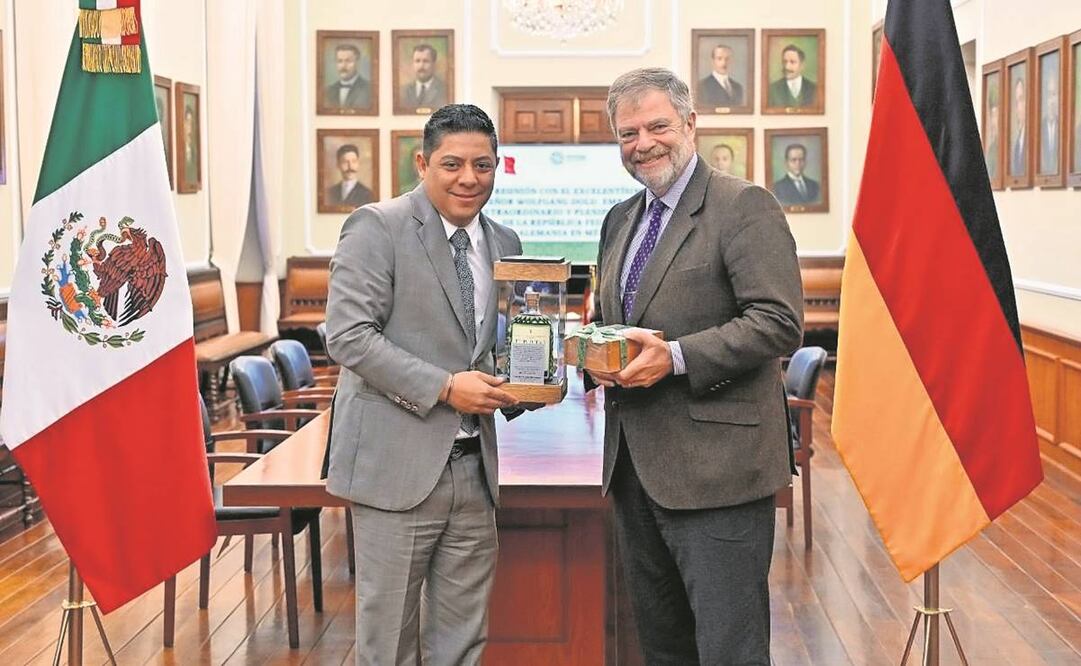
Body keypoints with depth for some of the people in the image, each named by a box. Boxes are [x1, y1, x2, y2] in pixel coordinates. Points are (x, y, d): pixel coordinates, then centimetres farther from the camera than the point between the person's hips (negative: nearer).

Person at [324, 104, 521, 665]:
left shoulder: (504, 244, 13)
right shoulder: (377, 227, -7)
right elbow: (347, 336, -14)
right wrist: (444, 387, -20)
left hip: (474, 466, 6)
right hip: (398, 463, -6)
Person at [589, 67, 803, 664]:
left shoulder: (743, 206, -8)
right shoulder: (621, 219, 16)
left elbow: (779, 323, -17)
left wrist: (677, 357, -24)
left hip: (716, 466, -8)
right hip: (635, 462, 8)